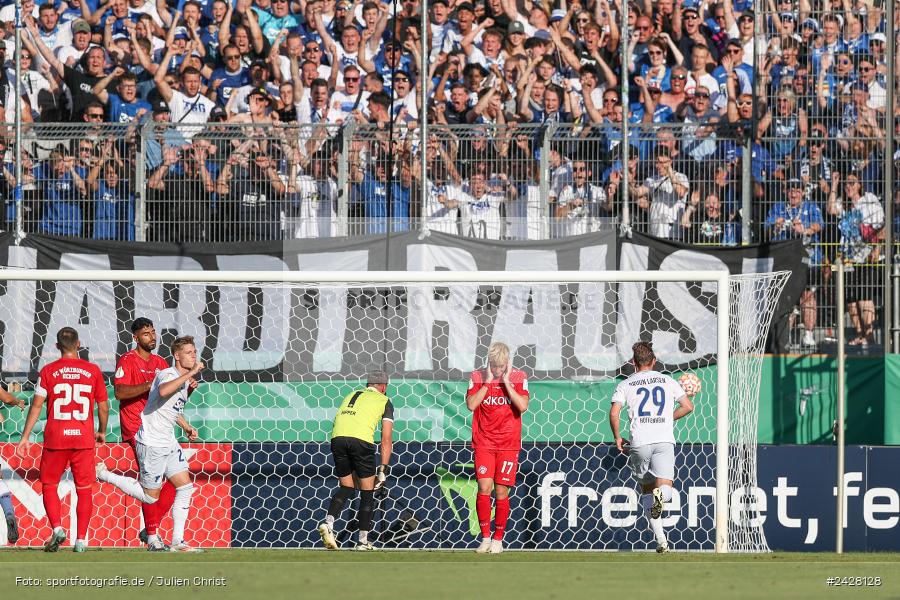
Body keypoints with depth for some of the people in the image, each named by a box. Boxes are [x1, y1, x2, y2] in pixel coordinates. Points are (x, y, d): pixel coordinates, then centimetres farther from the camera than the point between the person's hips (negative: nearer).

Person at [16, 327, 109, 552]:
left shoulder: (48, 371, -1)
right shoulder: (93, 370, 3)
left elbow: (36, 405, -3)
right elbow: (103, 407, 8)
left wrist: (25, 437, 2)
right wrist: (101, 432, 24)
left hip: (55, 439, -1)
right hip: (84, 438, 1)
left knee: (49, 485, 11)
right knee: (84, 489, 7)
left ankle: (57, 528, -8)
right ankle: (81, 539, 4)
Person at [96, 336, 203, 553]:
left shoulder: (183, 379, 12)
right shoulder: (168, 374, -18)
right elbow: (163, 391, -45)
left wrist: (186, 427, 24)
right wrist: (189, 374, -42)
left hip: (168, 443, 9)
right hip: (151, 444, -9)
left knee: (185, 488, 2)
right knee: (150, 496, 0)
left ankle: (177, 541, 5)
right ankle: (104, 474, 14)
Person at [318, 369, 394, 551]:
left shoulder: (352, 395, 31)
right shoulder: (384, 401, 18)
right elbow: (386, 439, 9)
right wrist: (383, 469, 8)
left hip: (337, 438, 4)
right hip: (361, 440, -4)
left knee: (347, 487, 20)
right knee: (367, 492, 10)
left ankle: (328, 523, -4)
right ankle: (363, 542, 9)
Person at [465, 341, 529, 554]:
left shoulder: (518, 377, 0)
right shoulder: (477, 377, 2)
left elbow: (523, 406, -13)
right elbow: (471, 405, -10)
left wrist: (505, 382, -14)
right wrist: (488, 381, -12)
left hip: (508, 444, 0)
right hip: (483, 443, 0)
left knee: (501, 491, -2)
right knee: (484, 488, -10)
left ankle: (498, 539, 9)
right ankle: (485, 538, -1)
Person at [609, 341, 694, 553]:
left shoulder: (626, 385, 8)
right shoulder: (668, 381, 13)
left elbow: (614, 413, -3)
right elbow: (688, 406, 10)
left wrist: (617, 438, 11)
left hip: (639, 442, 0)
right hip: (664, 440, 0)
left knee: (647, 490, 14)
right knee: (665, 488, -5)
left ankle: (660, 540, 8)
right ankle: (660, 495, -43)